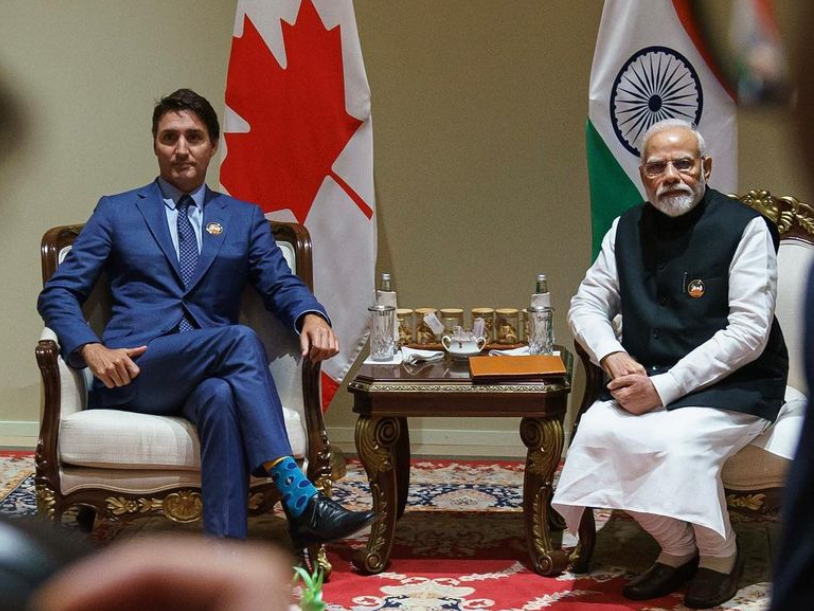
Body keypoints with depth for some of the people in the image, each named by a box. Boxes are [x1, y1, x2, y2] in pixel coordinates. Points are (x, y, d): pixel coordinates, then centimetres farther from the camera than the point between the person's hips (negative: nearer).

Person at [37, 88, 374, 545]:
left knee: (221, 397, -39)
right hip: (132, 371, -2)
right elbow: (58, 293, 9)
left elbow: (281, 284, 8)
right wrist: (91, 348, -13)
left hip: (208, 376, 2)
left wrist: (311, 316, -18)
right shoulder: (117, 212, 16)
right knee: (241, 340, -32)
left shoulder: (246, 219, 21)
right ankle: (299, 498, -41)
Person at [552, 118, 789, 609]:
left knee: (677, 441, -33)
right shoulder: (628, 230, 8)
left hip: (735, 386, -5)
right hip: (649, 380, 5)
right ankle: (677, 550, -2)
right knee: (598, 431, -24)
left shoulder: (745, 228, -9)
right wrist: (614, 357, -10)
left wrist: (664, 388, -21)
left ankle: (720, 556, -3)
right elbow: (587, 305, 13)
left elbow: (749, 333, -16)